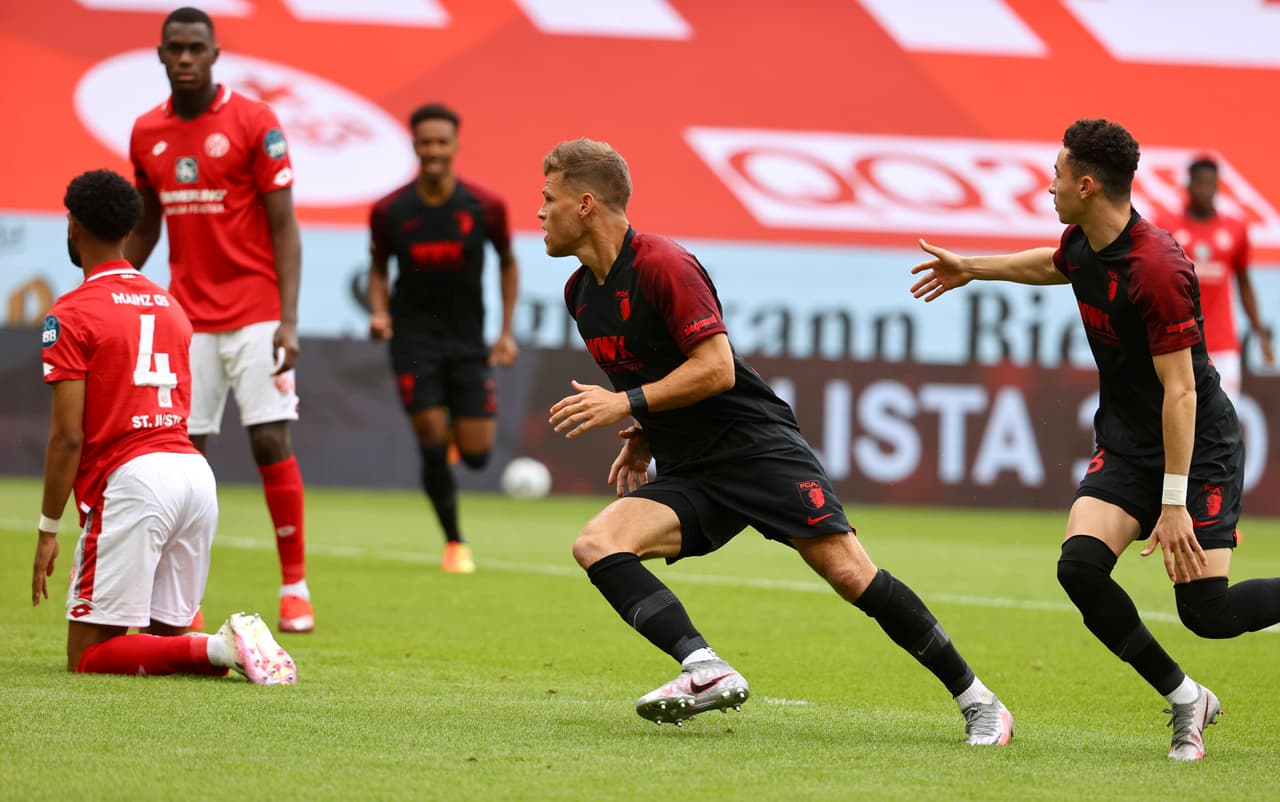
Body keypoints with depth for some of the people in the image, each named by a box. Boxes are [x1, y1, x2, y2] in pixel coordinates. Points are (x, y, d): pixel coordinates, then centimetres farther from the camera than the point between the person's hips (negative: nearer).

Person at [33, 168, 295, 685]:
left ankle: (219, 648, -23)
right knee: (165, 637, 16)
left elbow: (68, 435, -9)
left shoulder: (72, 313, -3)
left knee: (88, 655, -3)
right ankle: (243, 644, -14)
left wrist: (48, 529, -4)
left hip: (130, 480, -7)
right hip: (195, 470, 7)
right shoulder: (170, 304, 19)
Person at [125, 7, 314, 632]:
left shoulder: (254, 123, -6)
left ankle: (295, 589, 2)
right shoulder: (147, 134, 8)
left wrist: (288, 320, -14)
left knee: (271, 442, -8)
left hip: (255, 316, -4)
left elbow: (284, 227, -6)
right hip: (188, 317, 4)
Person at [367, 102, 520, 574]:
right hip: (414, 337, -1)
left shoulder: (486, 207, -7)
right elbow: (378, 268, 9)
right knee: (432, 443, -10)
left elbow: (507, 263, 8)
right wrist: (379, 312, -11)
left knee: (476, 455, -3)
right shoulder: (389, 212, -7)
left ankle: (460, 429, 37)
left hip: (468, 340, 1)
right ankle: (454, 543, 8)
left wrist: (507, 332, 2)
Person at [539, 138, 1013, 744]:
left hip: (756, 447, -8)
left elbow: (715, 369, -20)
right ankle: (706, 671, -31)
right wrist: (642, 438, 14)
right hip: (686, 474, 8)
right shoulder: (580, 291, 11)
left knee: (850, 574, -14)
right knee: (596, 544, -18)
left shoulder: (663, 265, -15)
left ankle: (977, 700, -2)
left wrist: (628, 404, -22)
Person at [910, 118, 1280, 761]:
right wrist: (971, 268, 40)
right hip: (1127, 445, 7)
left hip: (1199, 447, -7)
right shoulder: (1083, 244, 1)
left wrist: (1174, 503, -27)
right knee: (1080, 564, -17)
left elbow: (1180, 390, -25)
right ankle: (1184, 699, 1)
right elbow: (1053, 266, 29)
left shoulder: (1155, 269, -26)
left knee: (1208, 612, -16)